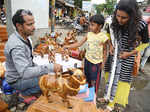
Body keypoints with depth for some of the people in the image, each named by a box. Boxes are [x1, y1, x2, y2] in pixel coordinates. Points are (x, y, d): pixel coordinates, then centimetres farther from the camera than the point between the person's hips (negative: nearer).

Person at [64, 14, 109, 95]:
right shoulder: (89, 34, -1)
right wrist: (68, 46, -3)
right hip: (87, 59, 5)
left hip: (96, 62, -5)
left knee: (94, 81, 6)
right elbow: (79, 43, 3)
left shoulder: (103, 37, -14)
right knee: (87, 79, 19)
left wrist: (103, 62, -7)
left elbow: (104, 50, -5)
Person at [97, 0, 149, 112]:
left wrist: (130, 53, -13)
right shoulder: (115, 21, -17)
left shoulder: (141, 25, -25)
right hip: (114, 53, 4)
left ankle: (112, 103, 25)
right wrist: (111, 46, -6)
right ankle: (108, 97, 36)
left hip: (127, 57, -3)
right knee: (111, 75, 14)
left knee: (122, 79, 7)